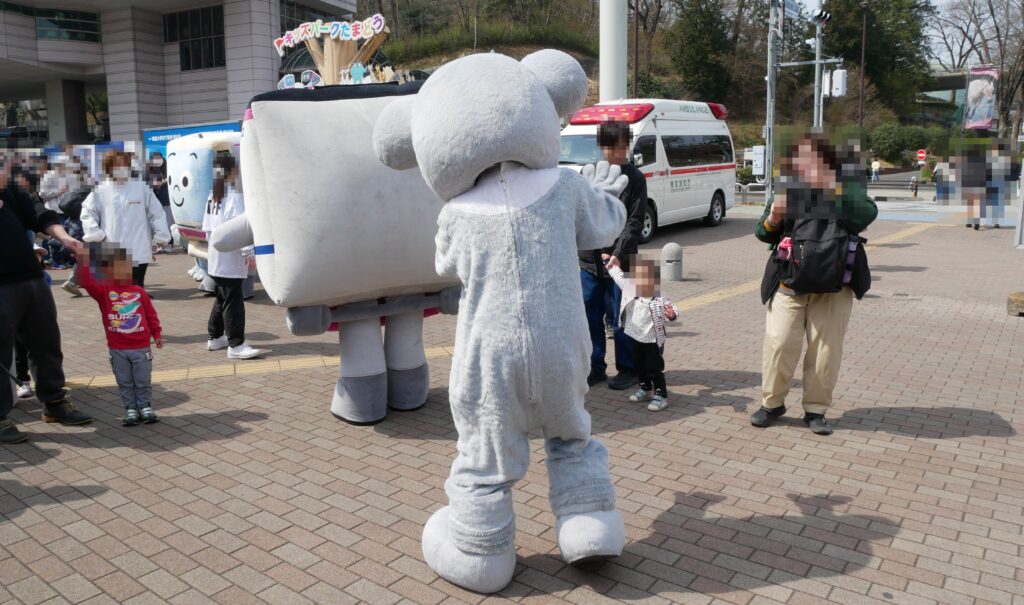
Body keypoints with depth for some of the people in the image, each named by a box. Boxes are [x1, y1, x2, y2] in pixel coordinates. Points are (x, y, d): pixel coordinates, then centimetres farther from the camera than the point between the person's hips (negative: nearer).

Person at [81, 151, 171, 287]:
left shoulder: (142, 188, 3)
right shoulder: (100, 191, 1)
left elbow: (156, 213, 5)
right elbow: (88, 213, 7)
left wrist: (160, 236, 1)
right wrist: (96, 235, -4)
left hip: (138, 254, 0)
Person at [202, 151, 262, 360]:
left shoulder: (213, 196, 12)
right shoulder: (234, 197, -15)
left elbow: (207, 227, 16)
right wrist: (248, 252, -21)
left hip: (216, 258, 9)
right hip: (230, 259, -9)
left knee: (221, 298, 19)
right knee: (233, 301, -7)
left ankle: (214, 337, 28)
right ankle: (236, 345, -5)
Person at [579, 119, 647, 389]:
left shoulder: (635, 178, -2)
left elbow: (635, 222, -7)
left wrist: (618, 254, -19)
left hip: (620, 261, -3)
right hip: (589, 260, 3)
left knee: (621, 320, 5)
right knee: (590, 318, 10)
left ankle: (628, 369, 20)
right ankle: (595, 368, 24)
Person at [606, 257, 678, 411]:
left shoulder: (660, 300, -22)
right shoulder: (630, 291, -8)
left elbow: (672, 312, -23)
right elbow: (620, 277, 6)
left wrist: (671, 315, -47)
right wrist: (610, 264, 14)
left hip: (653, 340, -6)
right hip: (636, 339, 6)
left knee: (655, 368, 0)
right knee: (640, 366, 20)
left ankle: (661, 396, 10)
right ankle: (645, 390, 38)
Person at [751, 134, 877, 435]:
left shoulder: (845, 190, 0)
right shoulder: (786, 192, 3)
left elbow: (867, 213, -18)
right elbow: (763, 234, 5)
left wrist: (829, 200, -28)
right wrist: (772, 220, -17)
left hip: (833, 287, 0)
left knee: (826, 348, 6)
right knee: (779, 343, -2)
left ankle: (816, 409, 21)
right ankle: (772, 402, 17)